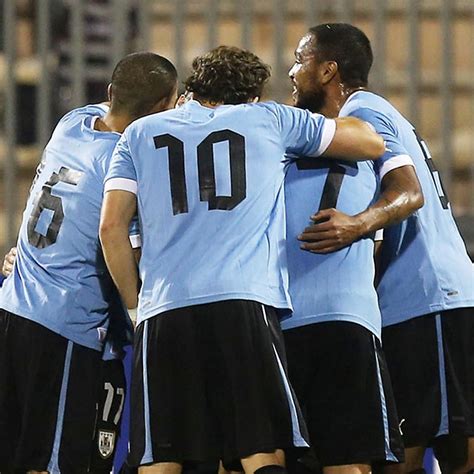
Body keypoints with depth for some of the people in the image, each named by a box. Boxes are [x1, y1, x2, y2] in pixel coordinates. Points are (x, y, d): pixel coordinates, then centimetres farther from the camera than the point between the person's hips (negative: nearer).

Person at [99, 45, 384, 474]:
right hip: (246, 304, -2)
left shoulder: (140, 133, 20)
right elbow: (372, 142, 22)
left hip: (162, 312, 2)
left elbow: (111, 226, 10)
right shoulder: (270, 119, 16)